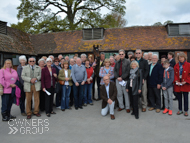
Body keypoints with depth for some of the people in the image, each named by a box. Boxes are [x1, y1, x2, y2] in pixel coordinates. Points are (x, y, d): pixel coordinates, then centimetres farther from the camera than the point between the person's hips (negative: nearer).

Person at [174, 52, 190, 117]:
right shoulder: (176, 66, 7)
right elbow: (174, 74, 7)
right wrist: (176, 81, -8)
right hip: (178, 85, 3)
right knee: (179, 98, 11)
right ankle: (180, 110, 24)